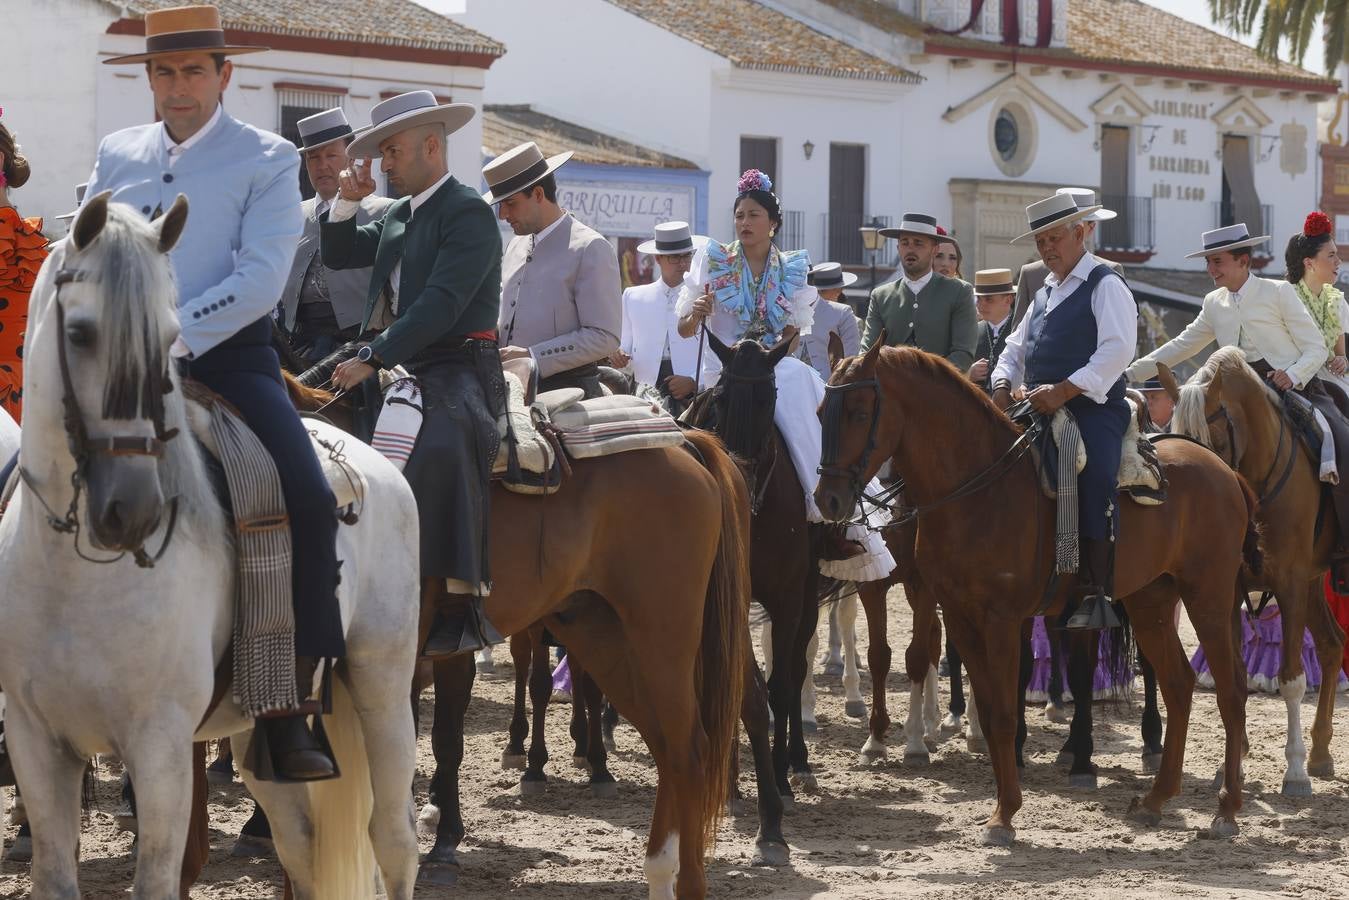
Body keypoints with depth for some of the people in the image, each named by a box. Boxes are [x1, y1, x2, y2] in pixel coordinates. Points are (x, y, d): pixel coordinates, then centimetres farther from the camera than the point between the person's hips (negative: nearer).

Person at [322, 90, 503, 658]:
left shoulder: (469, 213, -10)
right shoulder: (398, 216, 19)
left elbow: (441, 304, -20)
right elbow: (338, 256, 26)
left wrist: (374, 358, -23)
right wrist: (348, 203, 8)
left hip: (460, 369, -10)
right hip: (406, 365, 10)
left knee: (443, 446, -38)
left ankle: (461, 603, -43)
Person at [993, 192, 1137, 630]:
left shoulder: (1105, 285, 0)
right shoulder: (1045, 294, 25)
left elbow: (1116, 349, -13)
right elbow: (1016, 349, 26)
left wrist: (1063, 391, -21)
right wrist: (1003, 385, 3)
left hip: (1093, 410, -8)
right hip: (1038, 413, 8)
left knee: (1092, 479, -26)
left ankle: (1095, 595, -29)